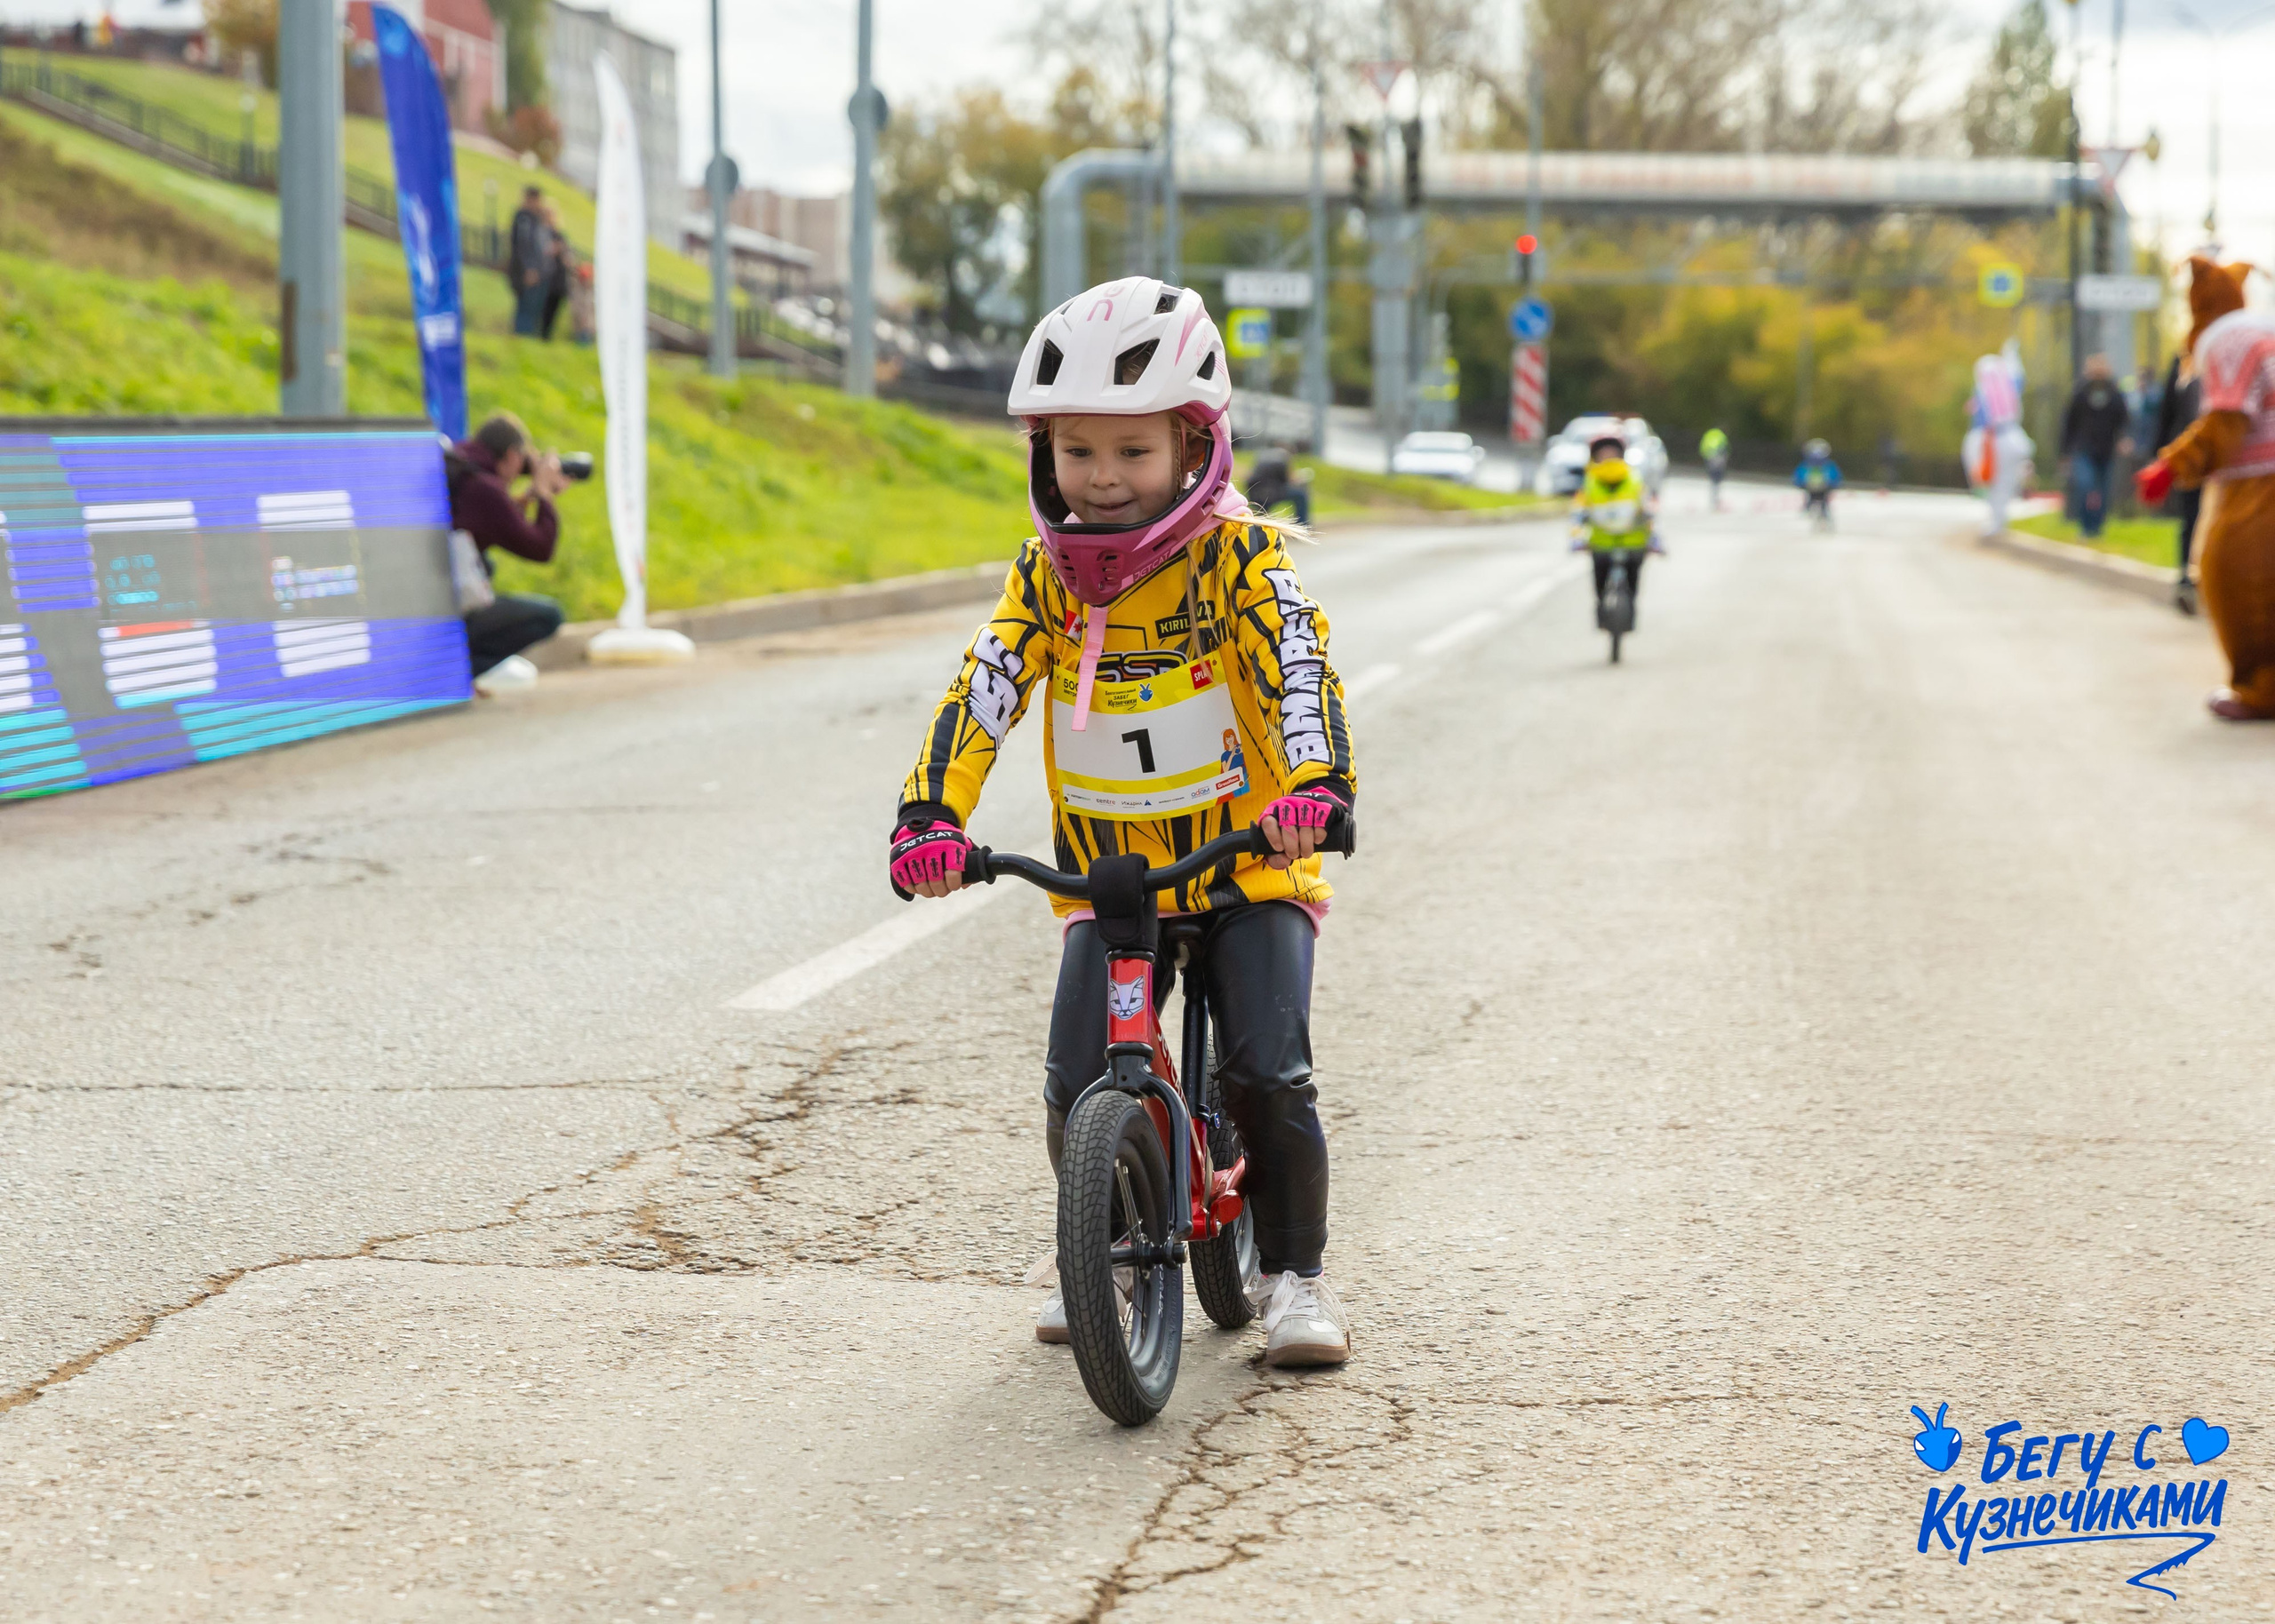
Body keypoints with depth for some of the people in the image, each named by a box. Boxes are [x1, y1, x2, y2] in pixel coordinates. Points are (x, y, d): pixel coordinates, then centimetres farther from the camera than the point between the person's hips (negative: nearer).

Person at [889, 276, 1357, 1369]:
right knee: (1078, 1085, -9)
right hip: (1105, 875, 3)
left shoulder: (1239, 559, -10)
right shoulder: (1047, 574, 0)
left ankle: (1296, 1272, 6)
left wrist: (1313, 787, -43)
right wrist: (931, 819, -25)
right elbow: (982, 694, -10)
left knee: (1267, 1072, -15)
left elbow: (1299, 672, -24)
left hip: (1249, 866, -3)